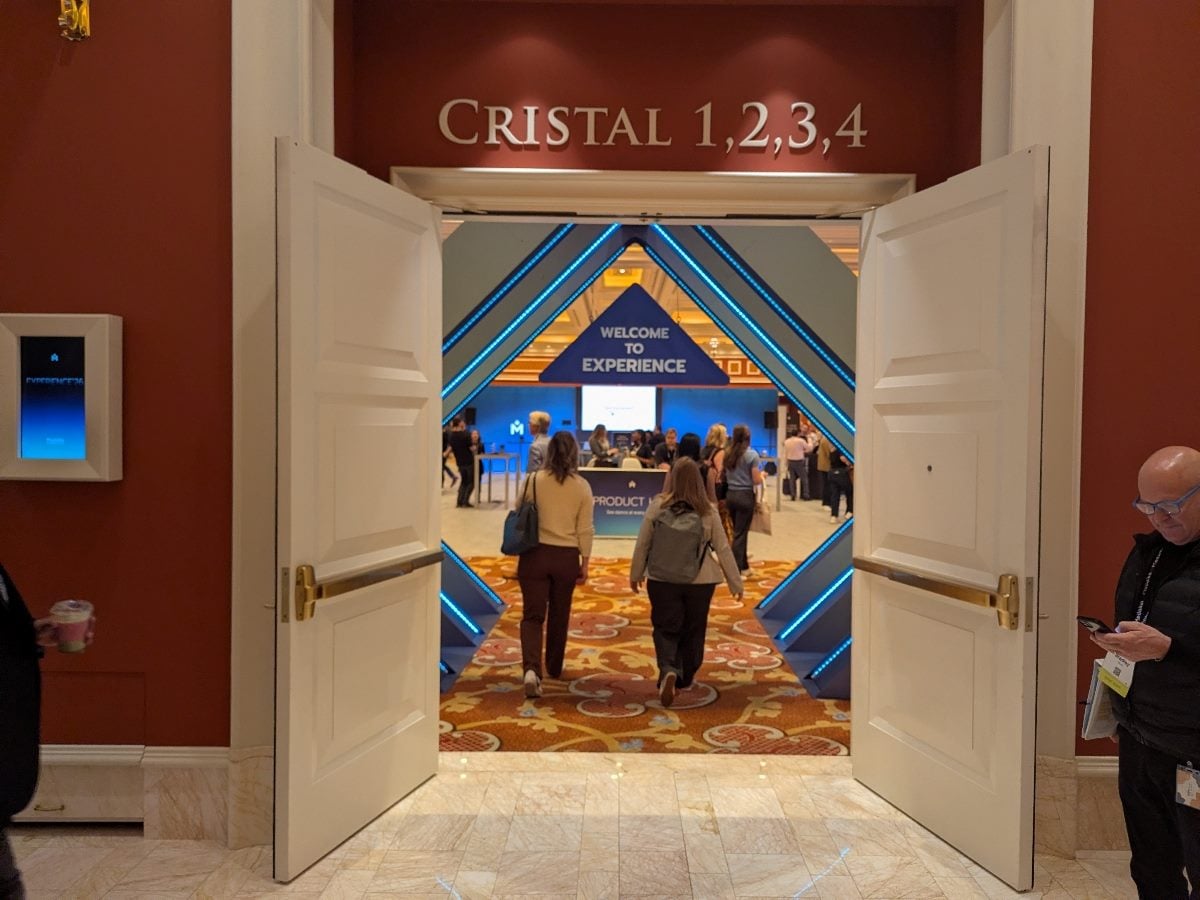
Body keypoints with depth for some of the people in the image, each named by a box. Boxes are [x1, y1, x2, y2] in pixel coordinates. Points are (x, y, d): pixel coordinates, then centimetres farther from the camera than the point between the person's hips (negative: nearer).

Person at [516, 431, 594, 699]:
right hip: (567, 557, 1)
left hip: (535, 554, -1)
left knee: (532, 615, 1)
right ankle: (554, 667, 34)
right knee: (559, 614, 18)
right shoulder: (582, 486, -5)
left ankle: (532, 669, -19)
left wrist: (520, 554, 15)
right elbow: (585, 529, -3)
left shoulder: (533, 480, -6)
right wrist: (585, 563, 7)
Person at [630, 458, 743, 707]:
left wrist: (636, 574, 13)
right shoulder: (707, 511, -8)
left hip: (663, 580, -1)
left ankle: (668, 671, -16)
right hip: (700, 581, 1)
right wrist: (735, 582, 7)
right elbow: (723, 549, -4)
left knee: (666, 628, 9)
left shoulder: (658, 506, -9)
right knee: (693, 631, 18)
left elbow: (642, 544, -2)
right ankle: (685, 679, 32)